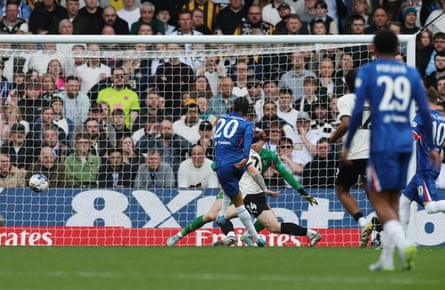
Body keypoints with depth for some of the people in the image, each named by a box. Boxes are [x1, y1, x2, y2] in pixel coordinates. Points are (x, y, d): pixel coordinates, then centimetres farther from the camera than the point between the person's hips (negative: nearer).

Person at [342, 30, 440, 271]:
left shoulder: (366, 72, 0)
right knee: (392, 200, 14)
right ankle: (387, 258, 12)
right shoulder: (411, 74, 11)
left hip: (381, 143, -4)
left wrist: (347, 144, 0)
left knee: (379, 201, -2)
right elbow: (425, 111, 6)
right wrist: (431, 147, 12)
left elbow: (357, 111, -7)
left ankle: (403, 245, -26)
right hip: (405, 142, 4)